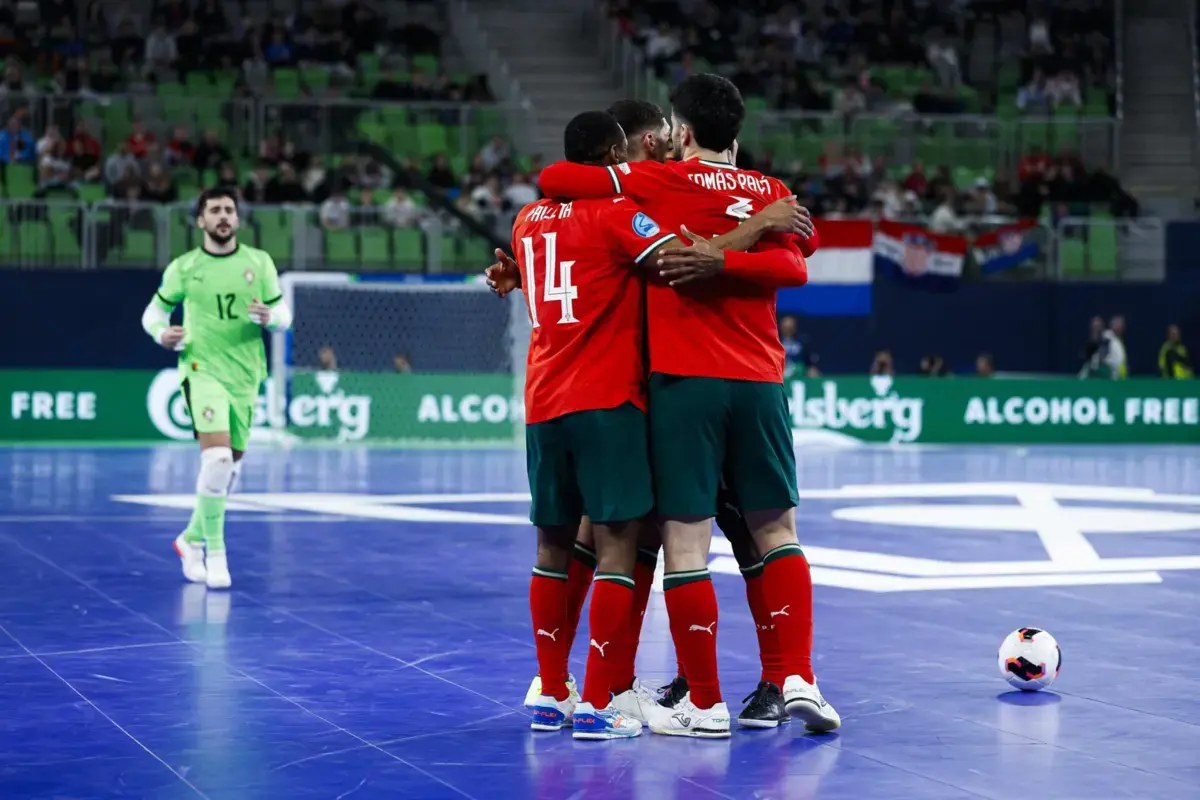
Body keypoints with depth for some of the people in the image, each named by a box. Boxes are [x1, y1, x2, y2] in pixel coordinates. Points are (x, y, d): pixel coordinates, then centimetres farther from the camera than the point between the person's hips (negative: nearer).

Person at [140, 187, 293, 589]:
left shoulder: (260, 262, 6)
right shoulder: (183, 268, 1)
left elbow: (283, 314, 9)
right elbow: (155, 310, 12)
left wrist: (269, 317, -14)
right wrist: (162, 334, -10)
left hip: (245, 376, 4)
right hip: (202, 370, -4)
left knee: (229, 467, 11)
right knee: (218, 457, -22)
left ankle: (192, 539, 32)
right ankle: (215, 551, -12)